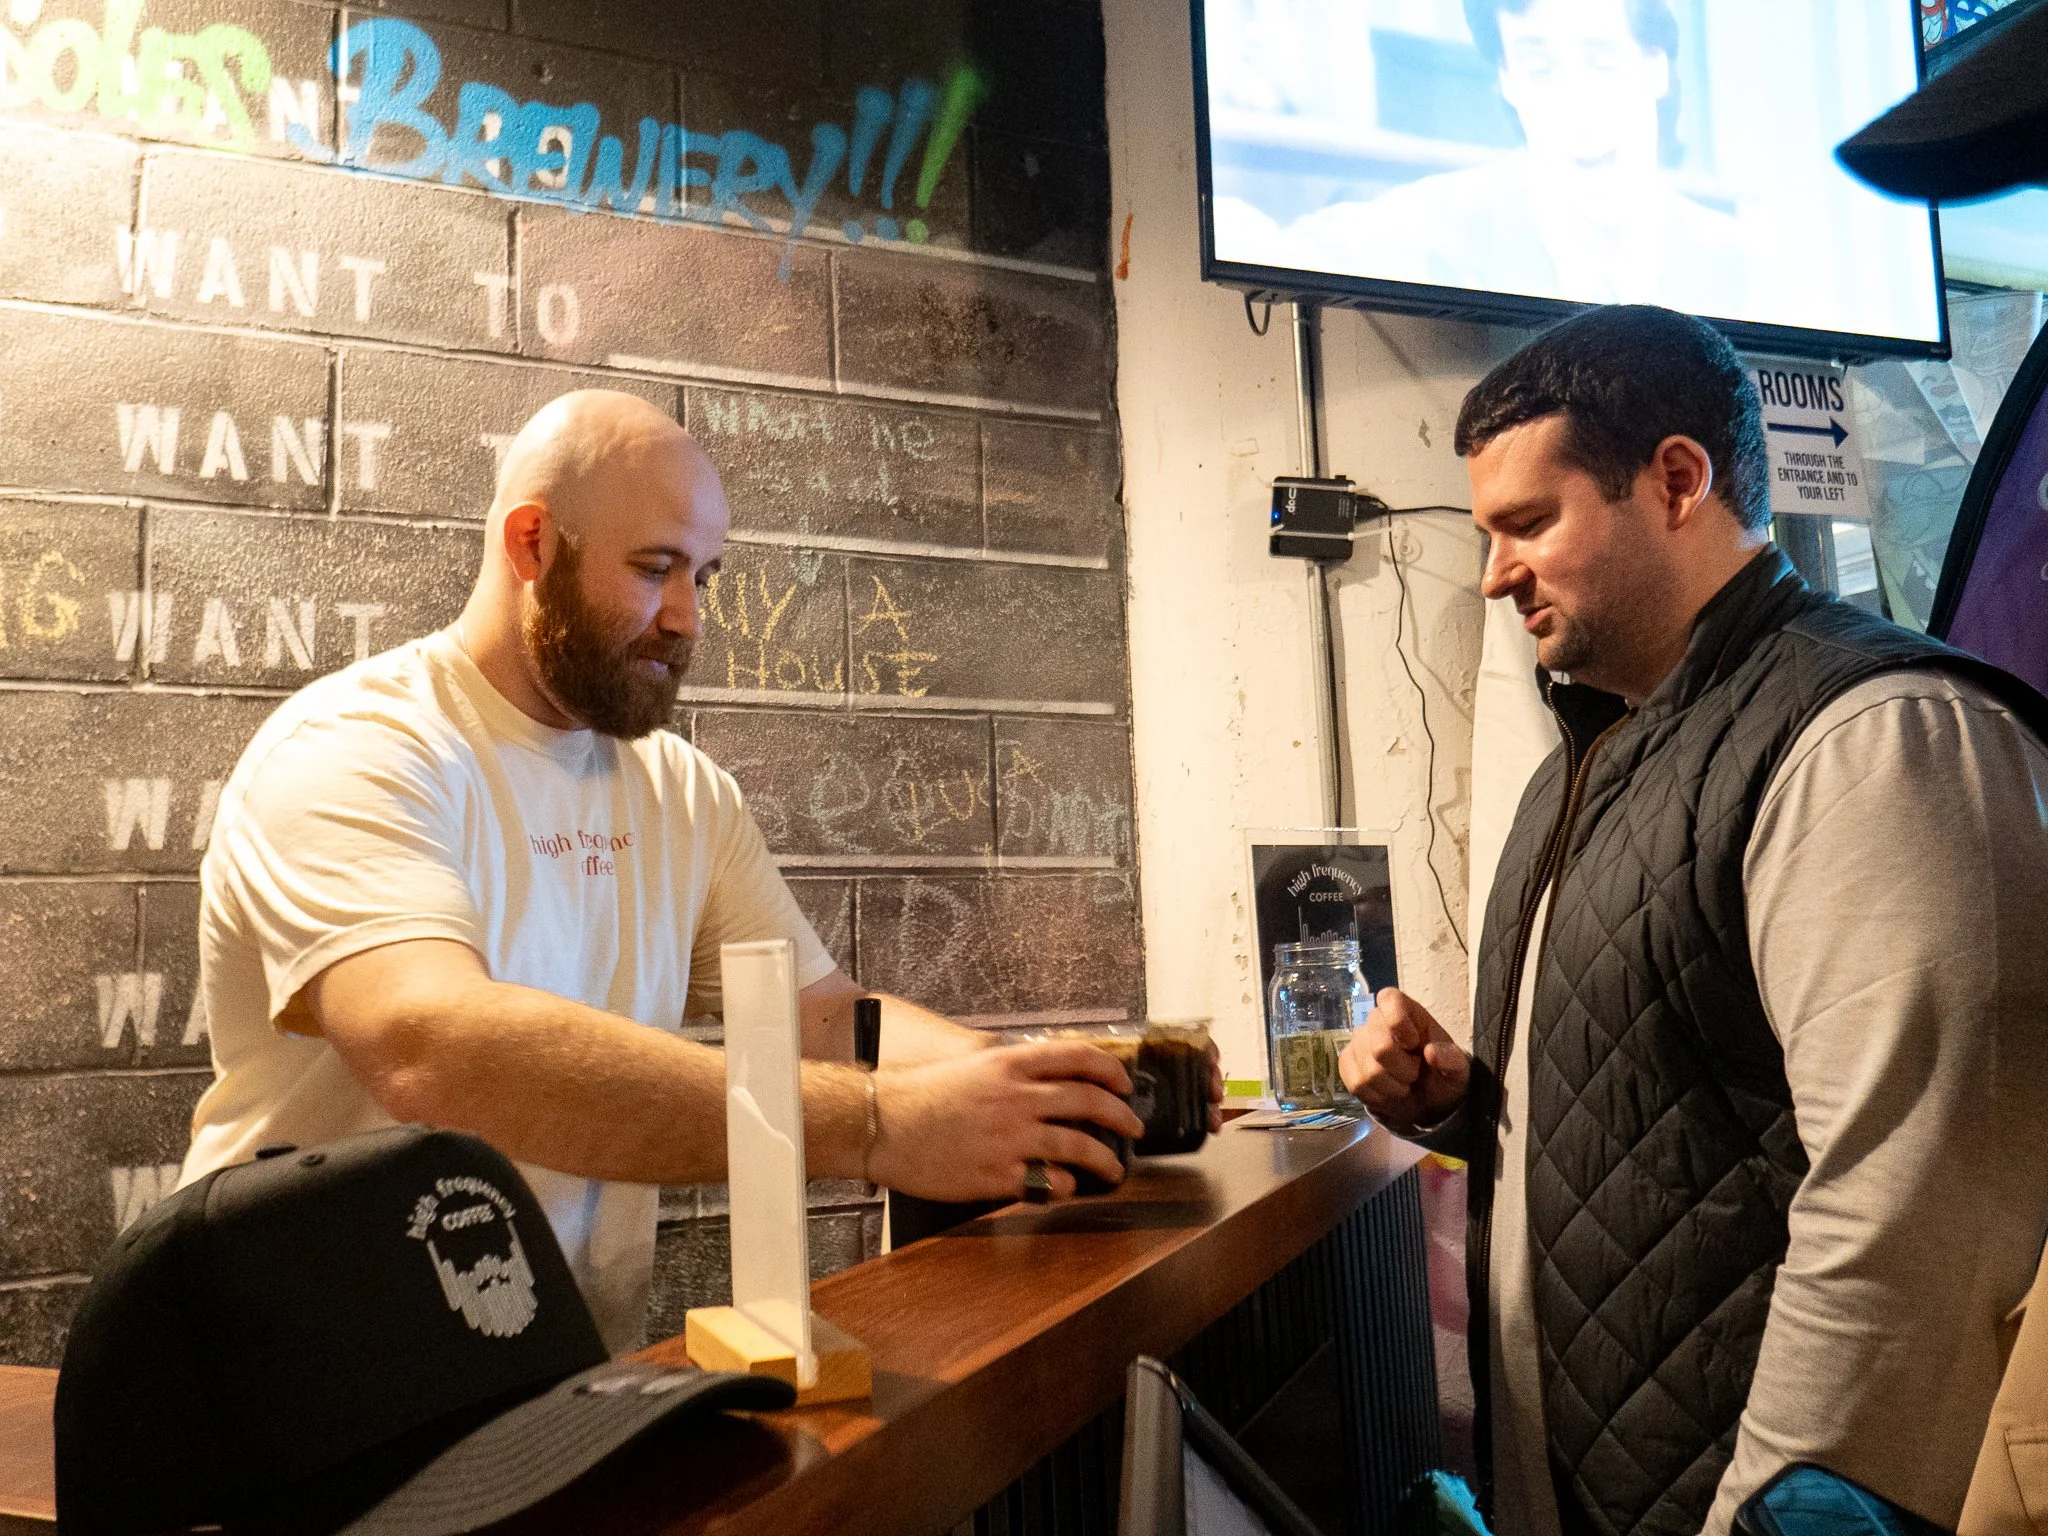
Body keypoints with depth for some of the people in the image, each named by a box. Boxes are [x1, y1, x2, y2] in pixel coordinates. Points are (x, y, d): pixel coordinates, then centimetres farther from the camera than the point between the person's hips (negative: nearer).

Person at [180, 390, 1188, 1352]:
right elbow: (434, 1048, -31)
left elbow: (833, 1021, 8)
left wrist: (1018, 1079, -13)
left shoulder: (685, 791, 10)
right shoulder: (348, 752, -13)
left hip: (585, 1372, 5)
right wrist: (880, 1127, -36)